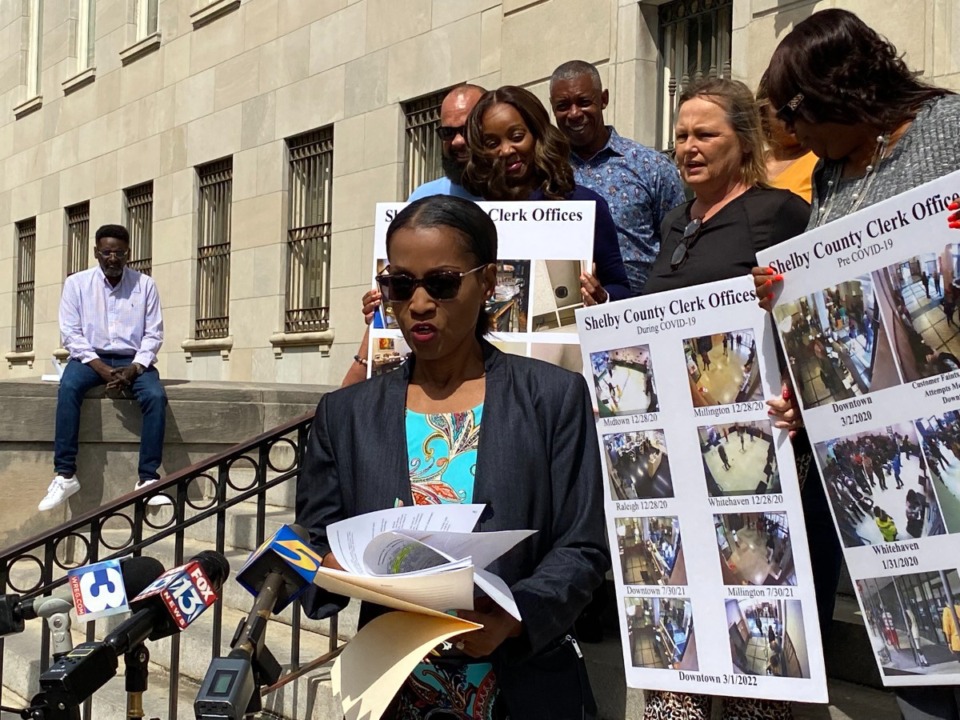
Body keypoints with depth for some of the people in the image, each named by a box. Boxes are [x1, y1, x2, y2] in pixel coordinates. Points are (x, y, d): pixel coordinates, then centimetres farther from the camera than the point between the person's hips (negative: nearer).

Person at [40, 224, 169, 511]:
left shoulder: (145, 284, 1)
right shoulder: (76, 283, 0)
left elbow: (153, 334, -1)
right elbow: (70, 333, -5)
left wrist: (133, 369, -16)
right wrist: (101, 368, -17)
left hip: (132, 360, 1)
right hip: (91, 357, 0)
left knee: (156, 397, -29)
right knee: (68, 388, -32)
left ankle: (147, 478, -26)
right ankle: (65, 475, -30)